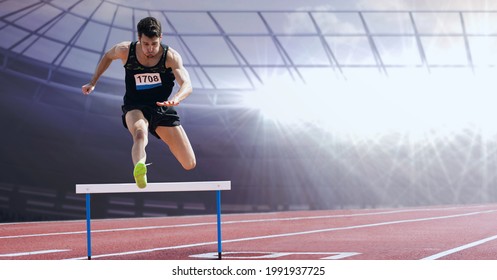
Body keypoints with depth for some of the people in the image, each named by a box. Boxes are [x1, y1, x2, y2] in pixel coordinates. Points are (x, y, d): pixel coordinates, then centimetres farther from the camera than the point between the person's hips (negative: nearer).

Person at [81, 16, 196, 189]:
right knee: (140, 133, -40)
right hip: (135, 108, -1)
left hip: (162, 108, 1)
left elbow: (187, 85, -29)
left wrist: (176, 99, -51)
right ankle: (139, 170, -72)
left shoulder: (171, 57, -16)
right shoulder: (125, 50, -10)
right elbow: (108, 56, 14)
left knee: (190, 165, 1)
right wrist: (93, 82, 12)